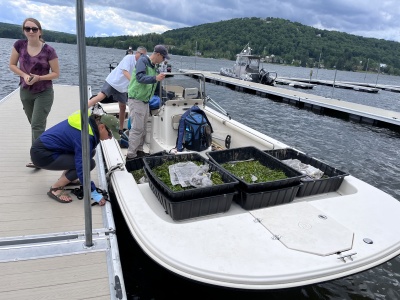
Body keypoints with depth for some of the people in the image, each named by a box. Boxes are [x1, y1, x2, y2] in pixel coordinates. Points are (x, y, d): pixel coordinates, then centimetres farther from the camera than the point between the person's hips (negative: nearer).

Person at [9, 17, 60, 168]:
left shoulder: (48, 50, -14)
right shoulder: (19, 45, -4)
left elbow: (56, 73, -8)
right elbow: (12, 65, 5)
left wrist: (39, 77, -22)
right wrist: (24, 75, -14)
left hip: (44, 93, -4)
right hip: (25, 92, 4)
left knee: (37, 125, -9)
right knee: (35, 125, 15)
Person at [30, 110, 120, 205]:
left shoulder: (89, 121, 0)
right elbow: (82, 168, -28)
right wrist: (94, 193, -24)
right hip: (42, 155, -10)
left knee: (90, 152, 5)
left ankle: (64, 178, 16)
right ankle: (55, 189, -6)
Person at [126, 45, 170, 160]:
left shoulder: (153, 66, 12)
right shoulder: (142, 61, -13)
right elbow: (140, 77, -29)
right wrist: (155, 78, -42)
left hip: (145, 101, 9)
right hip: (136, 100, -9)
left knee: (143, 128, 14)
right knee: (137, 128, -9)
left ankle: (139, 150, 26)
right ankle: (131, 155, -3)